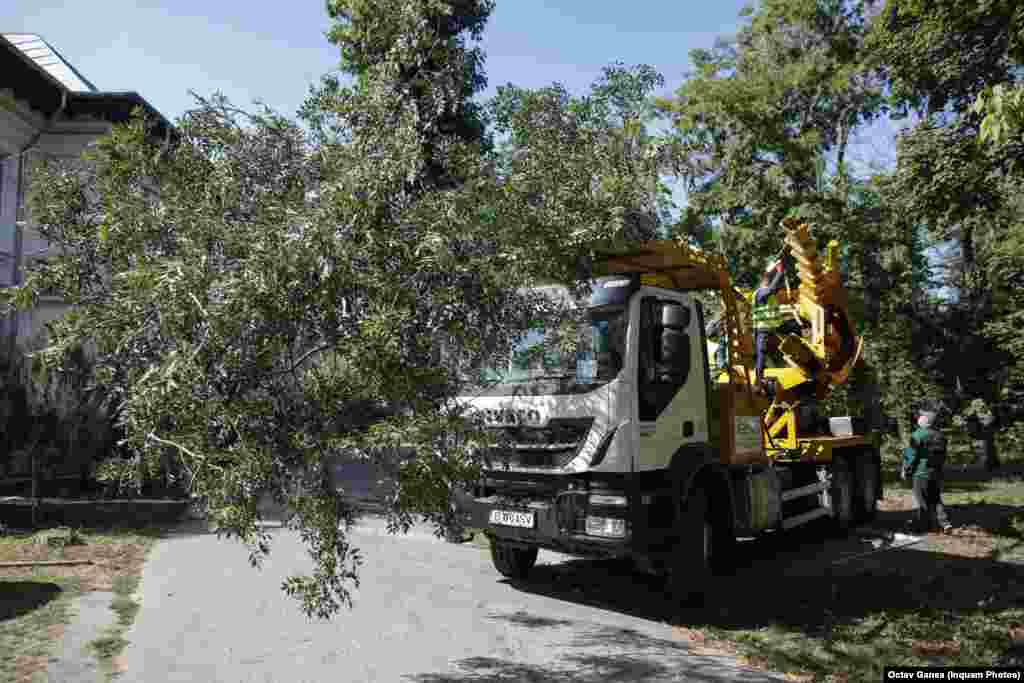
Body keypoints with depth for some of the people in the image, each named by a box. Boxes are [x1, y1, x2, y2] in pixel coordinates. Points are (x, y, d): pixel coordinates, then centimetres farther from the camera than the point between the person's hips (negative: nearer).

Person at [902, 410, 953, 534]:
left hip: (921, 473, -7)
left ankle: (923, 527, 7)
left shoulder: (919, 434, -14)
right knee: (936, 500, 17)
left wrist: (905, 470, -6)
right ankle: (944, 523, 8)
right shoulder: (940, 435, 11)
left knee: (921, 501, 2)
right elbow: (943, 456, 18)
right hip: (937, 473, 7)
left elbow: (911, 454, -15)